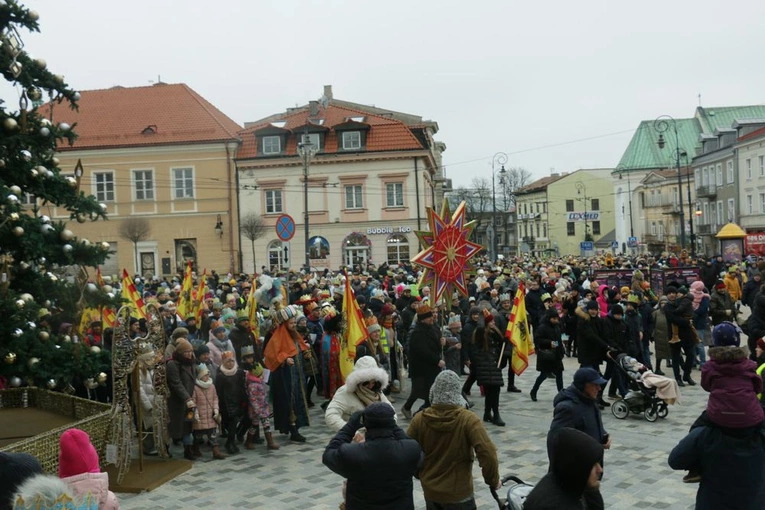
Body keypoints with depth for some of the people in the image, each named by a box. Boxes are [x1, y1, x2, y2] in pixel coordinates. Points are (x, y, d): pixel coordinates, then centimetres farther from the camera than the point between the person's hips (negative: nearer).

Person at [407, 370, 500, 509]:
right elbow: (487, 453, -25)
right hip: (458, 493, -3)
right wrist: (493, 480, -8)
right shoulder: (467, 419, -19)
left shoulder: (419, 419, -9)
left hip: (430, 490, 3)